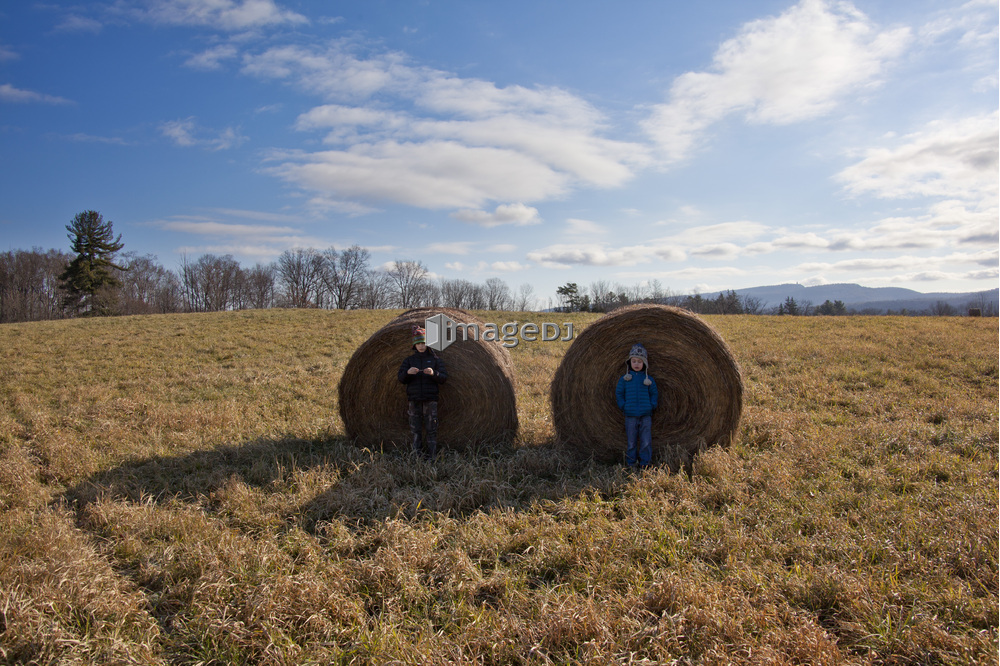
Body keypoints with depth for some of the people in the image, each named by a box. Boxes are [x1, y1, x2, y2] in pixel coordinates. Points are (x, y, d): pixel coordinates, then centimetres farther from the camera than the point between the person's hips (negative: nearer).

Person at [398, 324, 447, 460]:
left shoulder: (435, 359, 6)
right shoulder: (409, 360, 10)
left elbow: (443, 378, -2)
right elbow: (401, 378, 3)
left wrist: (433, 373, -22)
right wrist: (408, 372, -19)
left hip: (430, 399, -1)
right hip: (414, 399, 2)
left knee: (431, 429, -4)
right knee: (415, 430, 2)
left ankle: (431, 457, 0)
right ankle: (417, 456, 8)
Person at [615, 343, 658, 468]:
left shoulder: (649, 379, 7)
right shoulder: (624, 379, 4)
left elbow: (654, 393, 13)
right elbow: (618, 393, 8)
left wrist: (652, 405, 0)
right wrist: (623, 406, -2)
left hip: (646, 415, 1)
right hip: (630, 415, -1)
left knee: (646, 441, 0)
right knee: (631, 442, 4)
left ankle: (645, 464, 11)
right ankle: (631, 464, 15)